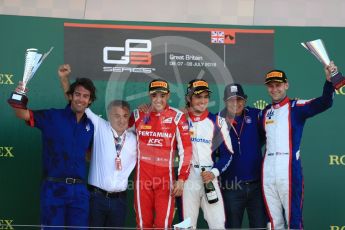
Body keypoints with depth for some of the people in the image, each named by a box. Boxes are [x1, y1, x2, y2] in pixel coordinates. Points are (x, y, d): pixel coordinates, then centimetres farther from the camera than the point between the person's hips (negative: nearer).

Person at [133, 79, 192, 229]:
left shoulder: (177, 117, -2)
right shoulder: (138, 115, 6)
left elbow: (185, 150, -3)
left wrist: (181, 178, -8)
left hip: (166, 177, -2)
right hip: (143, 176, 2)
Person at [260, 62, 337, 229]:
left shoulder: (297, 107, -3)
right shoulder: (265, 113, 14)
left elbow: (324, 103, -19)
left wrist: (329, 80, -34)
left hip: (289, 169, -5)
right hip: (268, 172, 5)